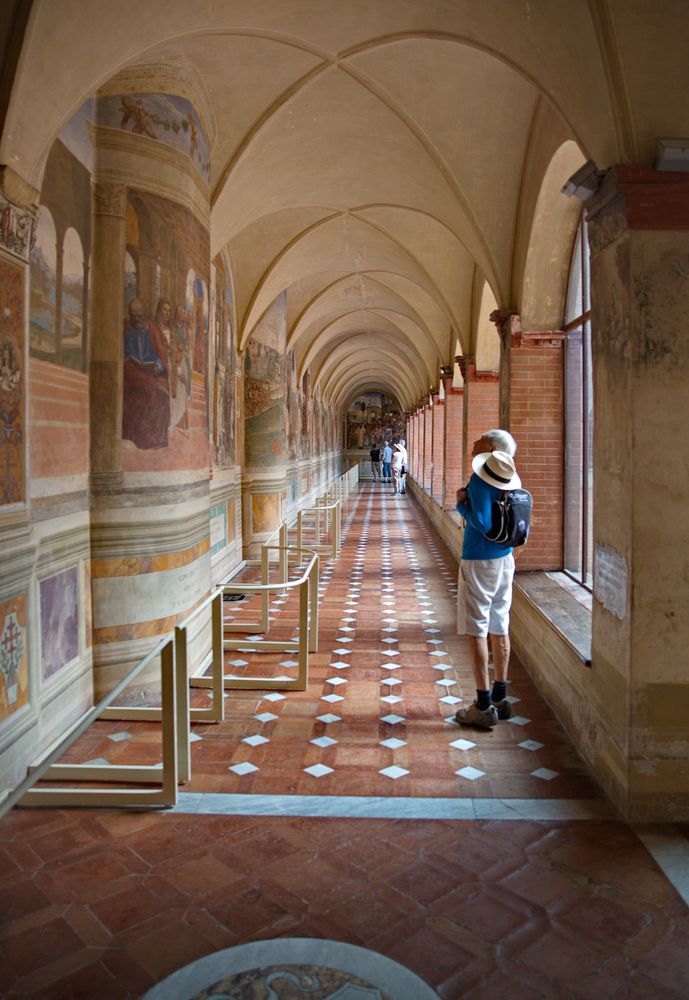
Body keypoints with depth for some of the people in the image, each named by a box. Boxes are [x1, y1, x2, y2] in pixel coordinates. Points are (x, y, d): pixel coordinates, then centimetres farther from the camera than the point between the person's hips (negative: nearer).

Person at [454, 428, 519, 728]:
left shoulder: (480, 480, -17)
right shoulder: (509, 480, 8)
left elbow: (482, 522, -24)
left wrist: (461, 503, -10)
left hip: (479, 560, -8)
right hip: (505, 559, 8)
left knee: (477, 630, -1)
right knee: (499, 628, 15)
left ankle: (483, 706, 3)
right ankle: (499, 697, 26)